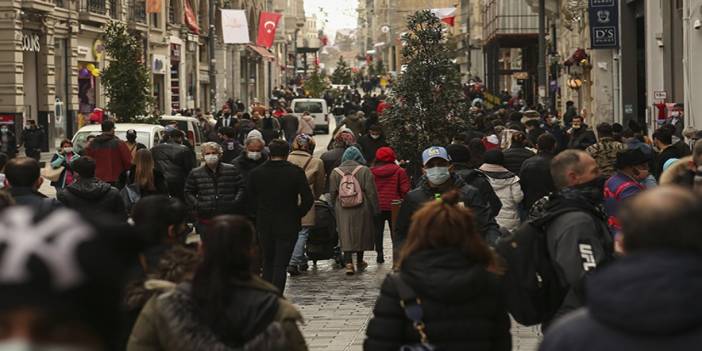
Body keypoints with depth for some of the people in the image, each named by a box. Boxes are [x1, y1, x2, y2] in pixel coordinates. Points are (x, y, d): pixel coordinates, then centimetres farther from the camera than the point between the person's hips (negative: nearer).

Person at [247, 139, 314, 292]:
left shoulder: (256, 173, -3)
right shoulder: (296, 172, -9)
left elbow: (251, 200, 3)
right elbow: (308, 199, -12)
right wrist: (298, 215, 3)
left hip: (264, 226, 2)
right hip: (288, 225, -2)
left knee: (268, 262, 18)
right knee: (281, 265, -1)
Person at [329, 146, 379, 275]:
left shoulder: (335, 172, 1)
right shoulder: (364, 171, -7)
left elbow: (332, 193, 5)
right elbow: (371, 192, -7)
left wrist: (335, 207, 17)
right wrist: (375, 209, 0)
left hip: (343, 211, 1)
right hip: (361, 210, -1)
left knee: (346, 236, 2)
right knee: (361, 234, 14)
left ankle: (348, 263, -12)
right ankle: (360, 263, 26)